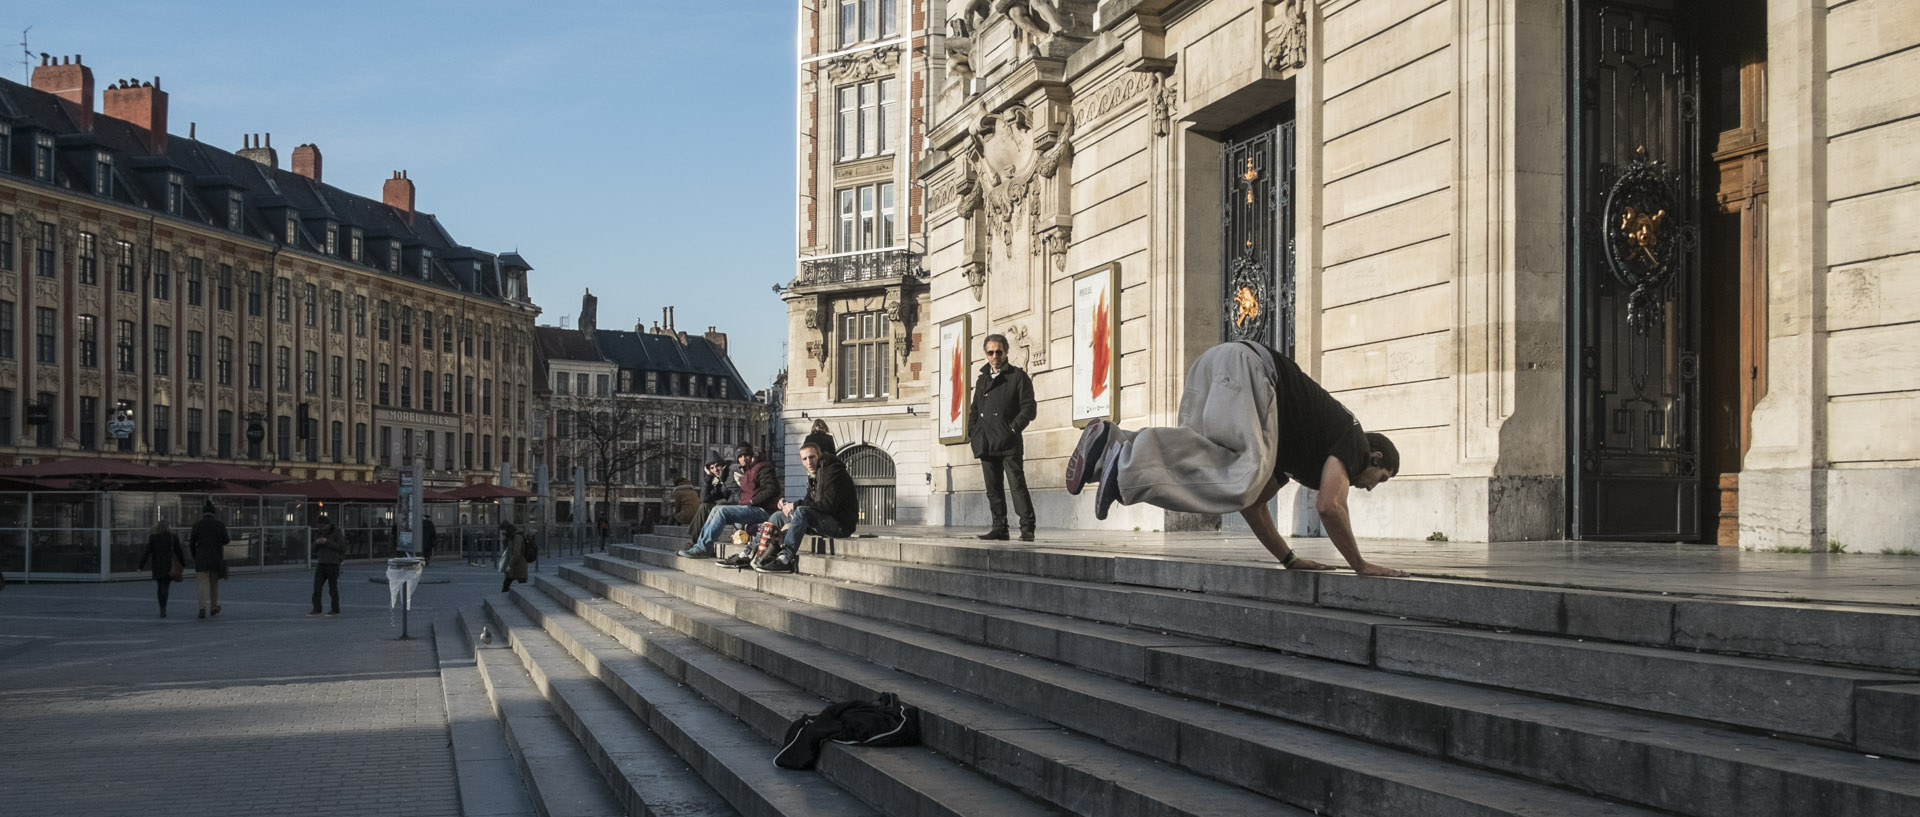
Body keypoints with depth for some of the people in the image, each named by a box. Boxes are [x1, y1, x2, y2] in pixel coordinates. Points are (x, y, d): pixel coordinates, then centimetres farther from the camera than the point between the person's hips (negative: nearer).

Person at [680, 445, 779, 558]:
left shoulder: (761, 468, -6)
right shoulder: (746, 471, 24)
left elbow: (773, 489, -18)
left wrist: (752, 501, -15)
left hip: (763, 511, -10)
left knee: (722, 511, -21)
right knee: (717, 509, 6)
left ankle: (703, 547, -22)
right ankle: (700, 544, -2)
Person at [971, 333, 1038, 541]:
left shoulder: (1018, 376, 3)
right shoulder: (982, 380, 20)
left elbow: (1028, 407, -3)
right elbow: (975, 410, 24)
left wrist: (1014, 428, -15)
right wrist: (975, 436, 10)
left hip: (1009, 444, -6)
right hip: (987, 444, 6)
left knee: (1017, 485, -11)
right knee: (993, 489, 6)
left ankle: (1027, 528, -10)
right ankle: (1000, 528, 10)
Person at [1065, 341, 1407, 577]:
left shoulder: (1299, 453, 34)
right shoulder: (1354, 441, 11)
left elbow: (1254, 502, 35)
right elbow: (1329, 506, -6)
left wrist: (1290, 560, 34)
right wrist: (1360, 565, 6)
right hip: (1246, 366, -9)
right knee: (1243, 481, -21)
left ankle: (1112, 444, -12)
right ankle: (1132, 461, -28)